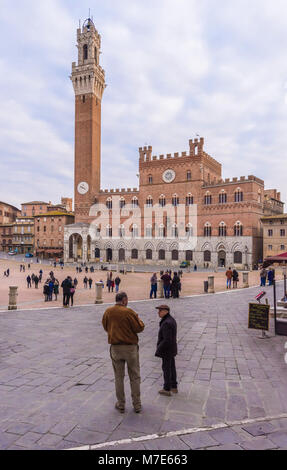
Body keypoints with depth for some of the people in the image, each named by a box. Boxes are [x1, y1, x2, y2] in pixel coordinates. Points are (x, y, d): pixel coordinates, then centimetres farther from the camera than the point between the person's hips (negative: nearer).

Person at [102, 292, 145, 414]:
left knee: (118, 377, 14)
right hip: (131, 347, -3)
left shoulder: (108, 312, -2)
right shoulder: (129, 312, -17)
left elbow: (105, 327, 12)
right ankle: (137, 405, 18)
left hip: (115, 348, 3)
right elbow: (139, 328, -12)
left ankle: (121, 405, 21)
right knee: (135, 377, 11)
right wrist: (139, 319, 7)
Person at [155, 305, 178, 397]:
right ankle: (174, 387, 29)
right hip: (172, 349, 9)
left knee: (166, 368, 4)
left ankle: (167, 389, 16)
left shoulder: (166, 323, -27)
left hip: (166, 350, -9)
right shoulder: (171, 320, 6)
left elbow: (167, 340, -28)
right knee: (172, 367, 18)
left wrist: (158, 350, -17)